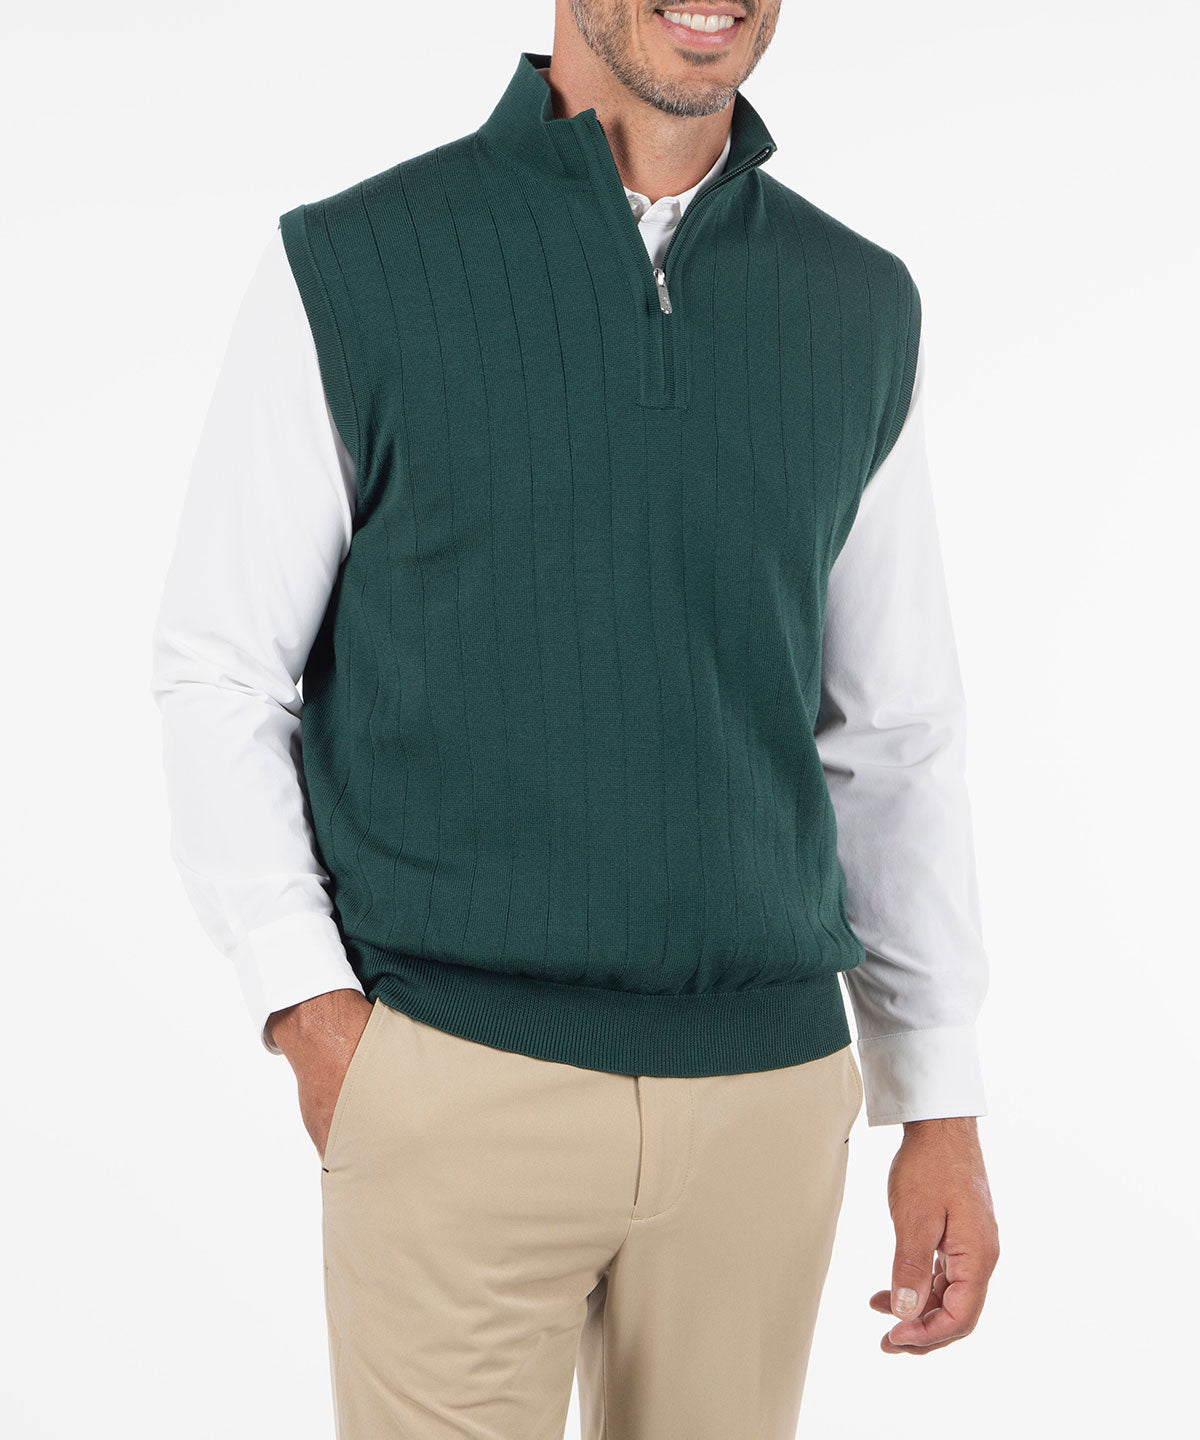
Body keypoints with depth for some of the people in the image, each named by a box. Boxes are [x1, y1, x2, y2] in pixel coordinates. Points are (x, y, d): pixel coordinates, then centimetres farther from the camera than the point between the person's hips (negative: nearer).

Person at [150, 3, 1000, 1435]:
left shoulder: (861, 309, 6)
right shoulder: (350, 270, -4)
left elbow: (894, 731, 10)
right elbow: (216, 672, 0)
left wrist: (942, 1107, 8)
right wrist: (310, 1010, -11)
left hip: (770, 1089, 3)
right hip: (460, 1085, -3)